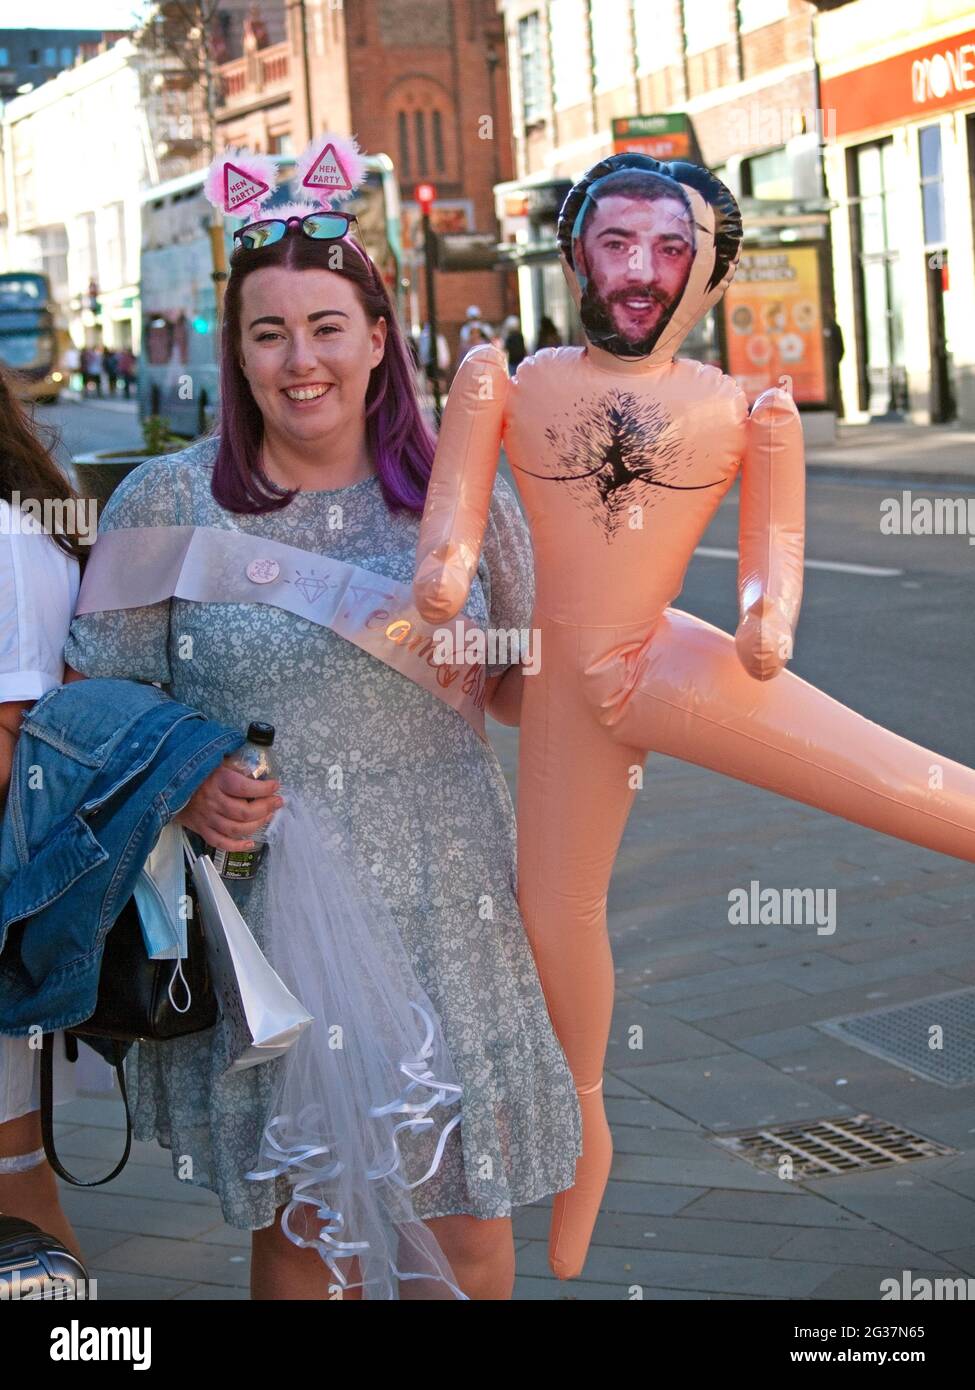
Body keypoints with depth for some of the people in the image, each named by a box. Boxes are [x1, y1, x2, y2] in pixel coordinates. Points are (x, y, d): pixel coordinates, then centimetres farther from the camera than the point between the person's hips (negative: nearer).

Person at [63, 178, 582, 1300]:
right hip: (256, 917, -1)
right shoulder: (165, 503, -2)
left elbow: (518, 693, 14)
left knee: (467, 1220, 6)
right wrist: (181, 789, -15)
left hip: (443, 906, 2)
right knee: (294, 1221, 9)